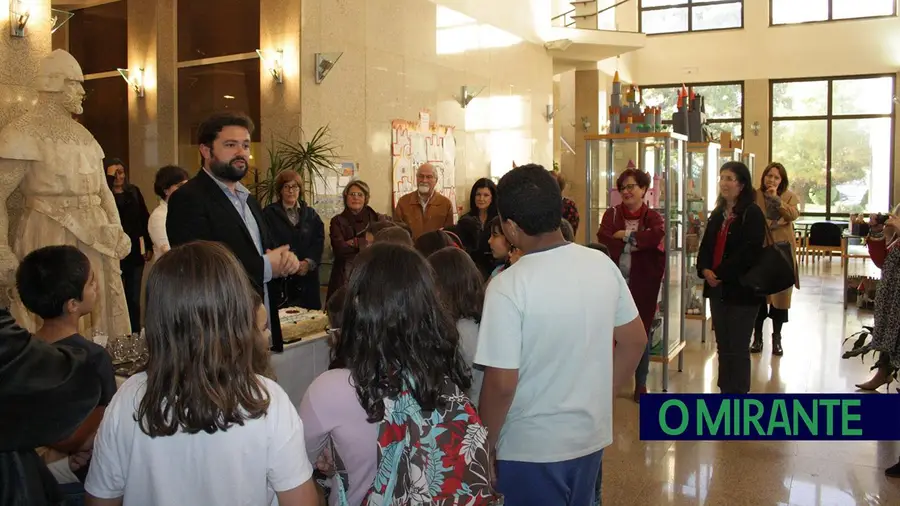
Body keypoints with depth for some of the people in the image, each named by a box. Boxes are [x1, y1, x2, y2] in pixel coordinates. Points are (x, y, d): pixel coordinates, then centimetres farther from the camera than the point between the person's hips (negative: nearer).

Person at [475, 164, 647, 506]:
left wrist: (483, 448, -6)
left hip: (529, 448, -5)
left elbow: (501, 384, -21)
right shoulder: (602, 265, -6)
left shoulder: (508, 287, -23)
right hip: (590, 435, 6)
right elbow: (634, 341, 5)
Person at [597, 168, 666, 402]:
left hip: (642, 285, -1)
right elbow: (603, 239, -15)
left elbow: (656, 235, -22)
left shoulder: (653, 217, 2)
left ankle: (641, 385, 22)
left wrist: (624, 236, -16)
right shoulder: (611, 214, 5)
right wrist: (636, 242, -17)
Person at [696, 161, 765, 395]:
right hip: (717, 288, 7)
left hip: (742, 289, -7)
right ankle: (725, 394, 24)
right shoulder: (717, 214, 14)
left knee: (738, 348, 0)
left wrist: (720, 274, -18)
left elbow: (749, 252, -18)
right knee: (723, 347, 13)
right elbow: (706, 246, 11)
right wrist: (705, 271, -8)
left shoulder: (752, 214, -9)